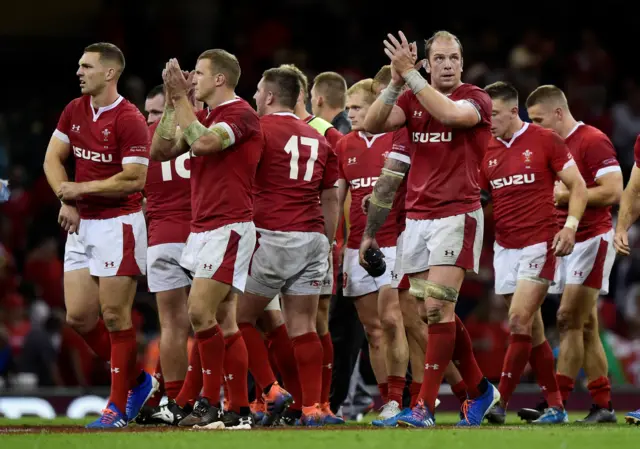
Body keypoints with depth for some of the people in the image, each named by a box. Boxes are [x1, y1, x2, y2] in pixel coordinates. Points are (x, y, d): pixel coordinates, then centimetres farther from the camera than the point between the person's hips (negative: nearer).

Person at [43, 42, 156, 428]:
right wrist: (67, 201, -1)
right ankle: (138, 381, 20)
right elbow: (53, 158, 13)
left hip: (118, 224, -8)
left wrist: (82, 188, -13)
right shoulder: (75, 111, 9)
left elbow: (135, 179, -18)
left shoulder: (129, 120, -13)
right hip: (81, 224, 8)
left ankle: (119, 407, 2)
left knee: (114, 316, -6)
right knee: (79, 316, 4)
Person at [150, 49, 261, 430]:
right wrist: (173, 100, 8)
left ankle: (210, 402, -9)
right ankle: (240, 410, 6)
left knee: (201, 312, -16)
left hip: (229, 227, -9)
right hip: (203, 227, 9)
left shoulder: (241, 114, -10)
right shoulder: (205, 117, 18)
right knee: (224, 322, 6)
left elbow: (202, 143, -26)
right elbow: (160, 151, 14)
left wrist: (180, 98, -16)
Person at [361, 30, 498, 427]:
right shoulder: (413, 100, 9)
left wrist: (410, 74, -24)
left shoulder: (476, 99, -5)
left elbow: (450, 113, -28)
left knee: (438, 309, -14)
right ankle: (480, 390, 24)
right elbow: (373, 124, -6)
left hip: (457, 216, -6)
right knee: (439, 314, 9)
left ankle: (426, 406, -14)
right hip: (417, 217, 6)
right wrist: (397, 81, -17)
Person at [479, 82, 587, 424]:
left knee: (519, 321, -14)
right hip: (505, 248, 6)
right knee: (531, 329, 6)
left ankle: (499, 404, -12)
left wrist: (570, 225, -14)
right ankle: (555, 406, 12)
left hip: (538, 244, -6)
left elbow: (577, 185, -2)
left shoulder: (544, 141, -5)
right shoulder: (487, 151, 10)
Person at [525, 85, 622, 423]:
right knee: (586, 328, 6)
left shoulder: (593, 141, -11)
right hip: (567, 242, 9)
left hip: (592, 239, -9)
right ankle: (603, 405, 8)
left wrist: (566, 194, -17)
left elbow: (613, 192, -18)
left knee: (569, 319, -14)